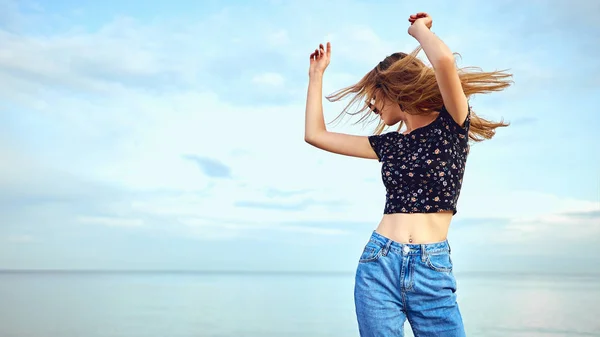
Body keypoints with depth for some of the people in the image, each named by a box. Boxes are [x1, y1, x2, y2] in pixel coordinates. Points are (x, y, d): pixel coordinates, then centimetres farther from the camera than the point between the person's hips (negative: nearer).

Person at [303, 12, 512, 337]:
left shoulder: (451, 123, 2)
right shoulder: (388, 143, 15)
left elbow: (445, 60, -18)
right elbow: (315, 134, 19)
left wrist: (419, 28, 2)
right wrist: (317, 74, 26)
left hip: (433, 272, -4)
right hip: (379, 265, 4)